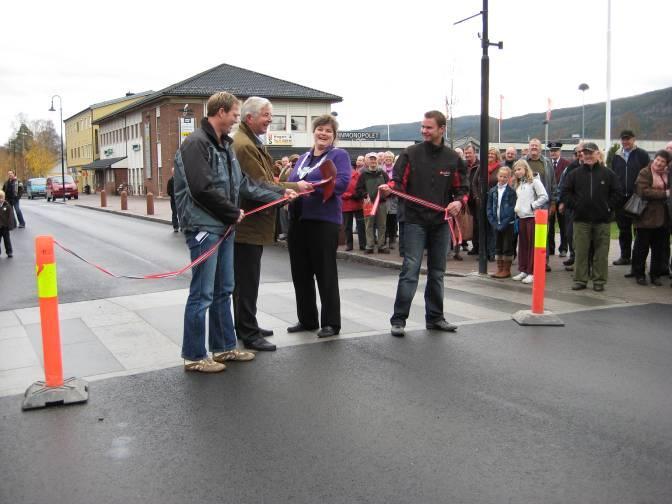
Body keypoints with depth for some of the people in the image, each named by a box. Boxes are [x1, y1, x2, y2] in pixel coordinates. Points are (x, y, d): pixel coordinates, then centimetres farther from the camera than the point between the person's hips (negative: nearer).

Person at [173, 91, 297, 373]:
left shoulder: (225, 145, 16)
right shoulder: (196, 143, -14)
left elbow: (244, 183, 17)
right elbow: (203, 189, -22)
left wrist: (279, 193, 11)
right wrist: (234, 213, -12)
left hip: (223, 227, 10)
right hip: (204, 228, -9)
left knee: (223, 291, 16)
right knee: (202, 294, -3)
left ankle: (224, 347, 27)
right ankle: (194, 356, 8)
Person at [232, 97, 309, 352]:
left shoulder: (252, 142, 16)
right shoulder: (244, 145, -18)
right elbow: (260, 185, -21)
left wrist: (286, 190, 8)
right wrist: (293, 186, -13)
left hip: (252, 223, 11)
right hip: (247, 225, -11)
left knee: (246, 280, 18)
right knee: (247, 281, -3)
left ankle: (247, 326, 30)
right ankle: (248, 334, 5)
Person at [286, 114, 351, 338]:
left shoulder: (339, 155, -1)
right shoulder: (303, 158, 19)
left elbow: (342, 182, -17)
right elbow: (291, 182, 17)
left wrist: (311, 186, -23)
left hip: (324, 221, -7)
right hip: (298, 219, 7)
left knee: (325, 273, 0)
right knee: (300, 273, 11)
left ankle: (331, 323, 10)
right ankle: (307, 320, 24)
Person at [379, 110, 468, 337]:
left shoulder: (453, 158, 5)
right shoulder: (411, 153, 0)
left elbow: (462, 188, 9)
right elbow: (399, 182, -5)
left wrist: (458, 202, -11)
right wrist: (389, 188, -26)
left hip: (441, 223, 3)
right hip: (415, 221, -3)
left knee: (437, 272, 12)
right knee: (410, 270, -8)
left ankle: (434, 317, 23)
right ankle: (398, 319, -2)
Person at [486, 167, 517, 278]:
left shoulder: (511, 191, -7)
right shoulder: (492, 191, 7)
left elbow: (512, 209, -11)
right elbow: (489, 208, 7)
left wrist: (503, 224, -15)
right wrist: (493, 222, -4)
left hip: (508, 224, -5)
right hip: (496, 224, 5)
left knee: (507, 247, 2)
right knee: (498, 247, 11)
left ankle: (506, 270, 10)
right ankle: (499, 269, 20)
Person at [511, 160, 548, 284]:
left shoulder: (534, 180, -6)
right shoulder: (518, 184, 16)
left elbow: (544, 197, -12)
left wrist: (532, 206, -12)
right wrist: (516, 208, 5)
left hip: (532, 217, -7)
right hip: (521, 217, 7)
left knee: (532, 245, -3)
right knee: (522, 244, 10)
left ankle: (532, 273, -1)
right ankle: (523, 270, 17)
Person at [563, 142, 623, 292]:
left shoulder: (608, 173, 4)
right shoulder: (575, 173, 6)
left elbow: (618, 193, 6)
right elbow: (565, 191, 9)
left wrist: (609, 207, -1)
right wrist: (574, 205, 0)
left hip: (602, 219, 0)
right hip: (581, 219, 1)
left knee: (601, 252, 3)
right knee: (580, 251, 3)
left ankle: (599, 280, 11)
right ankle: (580, 280, 10)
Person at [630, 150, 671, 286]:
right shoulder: (645, 173, -9)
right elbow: (643, 192, -20)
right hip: (647, 217, -6)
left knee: (660, 248, 11)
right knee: (642, 248, 3)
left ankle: (655, 274, 22)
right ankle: (639, 274, 14)